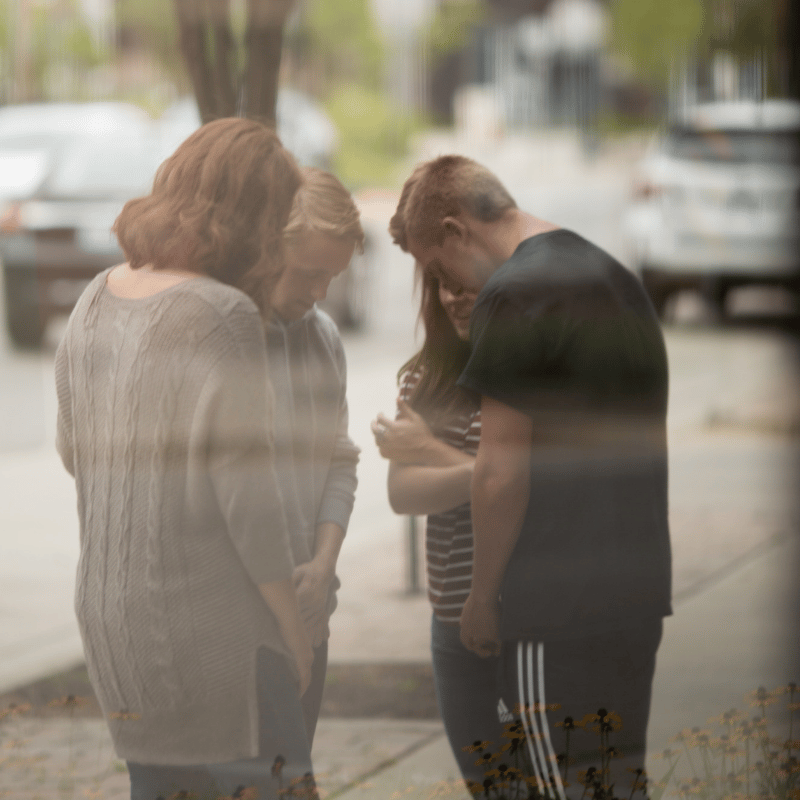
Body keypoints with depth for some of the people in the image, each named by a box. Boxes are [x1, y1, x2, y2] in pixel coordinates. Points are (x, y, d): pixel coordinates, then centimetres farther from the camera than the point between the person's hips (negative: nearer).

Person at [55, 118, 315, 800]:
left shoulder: (99, 301, 5)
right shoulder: (224, 318, -19)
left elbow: (75, 450, 17)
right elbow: (245, 489, -18)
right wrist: (293, 625, -8)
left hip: (107, 601, 8)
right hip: (211, 616, -8)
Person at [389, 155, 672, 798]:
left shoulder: (515, 294, -13)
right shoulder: (615, 276, 16)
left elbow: (502, 473, -15)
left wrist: (482, 595, -5)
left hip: (558, 601, -9)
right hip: (639, 588, 9)